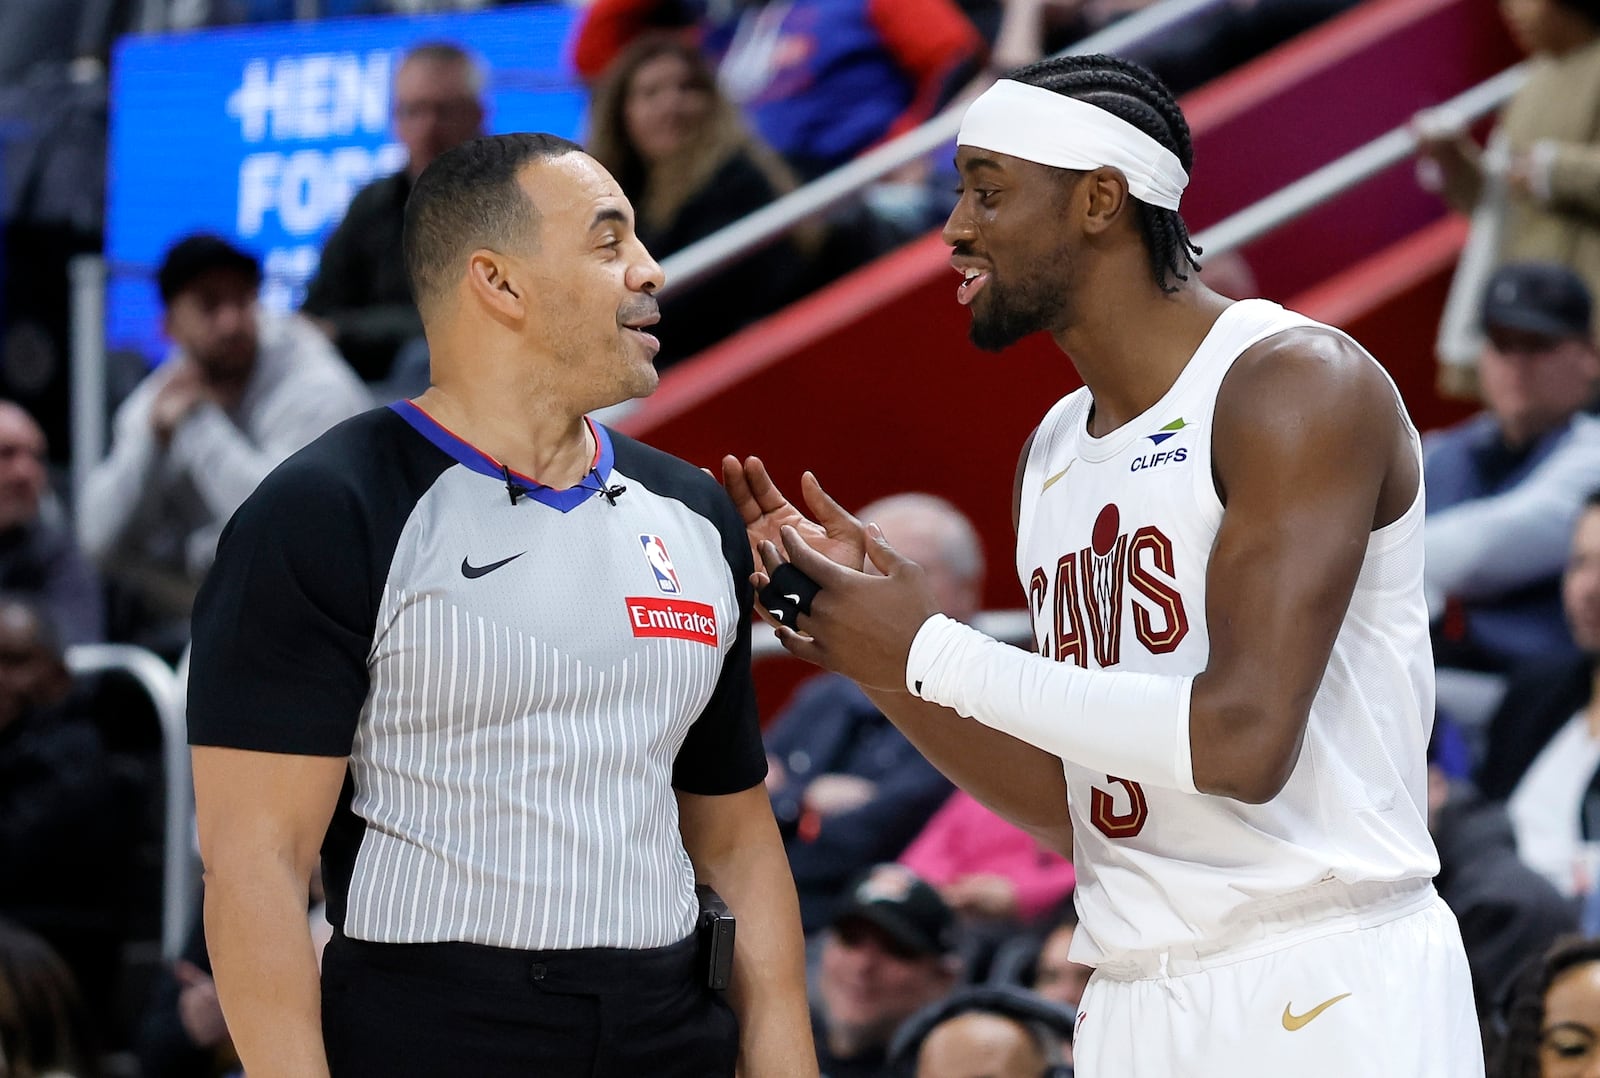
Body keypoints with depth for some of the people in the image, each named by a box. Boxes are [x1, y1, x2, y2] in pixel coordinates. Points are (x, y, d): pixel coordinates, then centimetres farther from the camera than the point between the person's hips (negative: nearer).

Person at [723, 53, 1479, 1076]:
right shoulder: (1055, 453, 13)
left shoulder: (1297, 384, -11)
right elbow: (1063, 800, 14)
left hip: (1326, 993, -7)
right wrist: (875, 654, 3)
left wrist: (931, 652, -15)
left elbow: (1245, 740, -21)